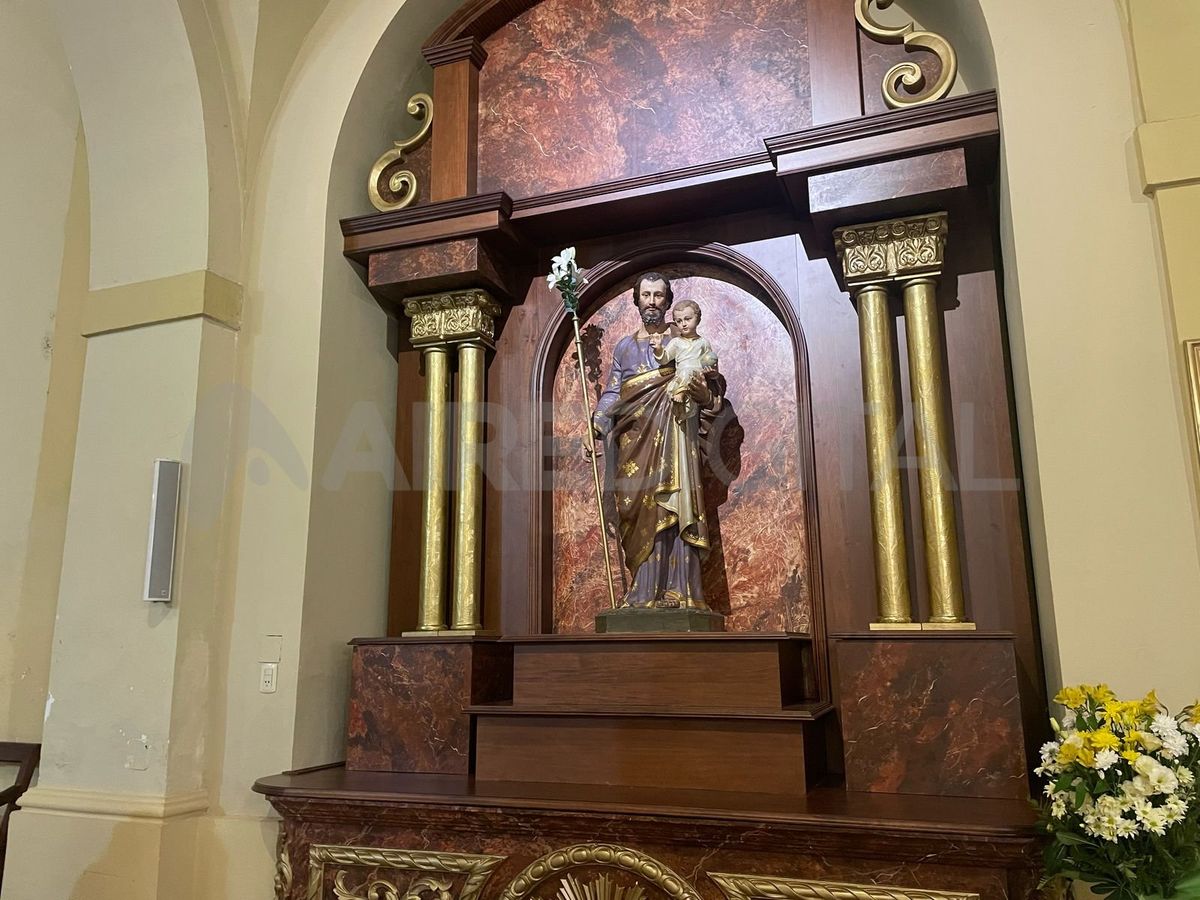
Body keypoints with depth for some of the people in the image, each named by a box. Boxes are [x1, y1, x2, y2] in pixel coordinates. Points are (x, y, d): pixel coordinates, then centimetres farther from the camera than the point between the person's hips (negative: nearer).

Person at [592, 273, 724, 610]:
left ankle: (676, 592, -10)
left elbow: (711, 388, 9)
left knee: (672, 510, -11)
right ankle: (644, 593, -1)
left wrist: (703, 393, -14)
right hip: (636, 442, 3)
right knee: (639, 513, -3)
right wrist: (596, 429, 0)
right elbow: (611, 395, 15)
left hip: (674, 437, -2)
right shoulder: (624, 347, 20)